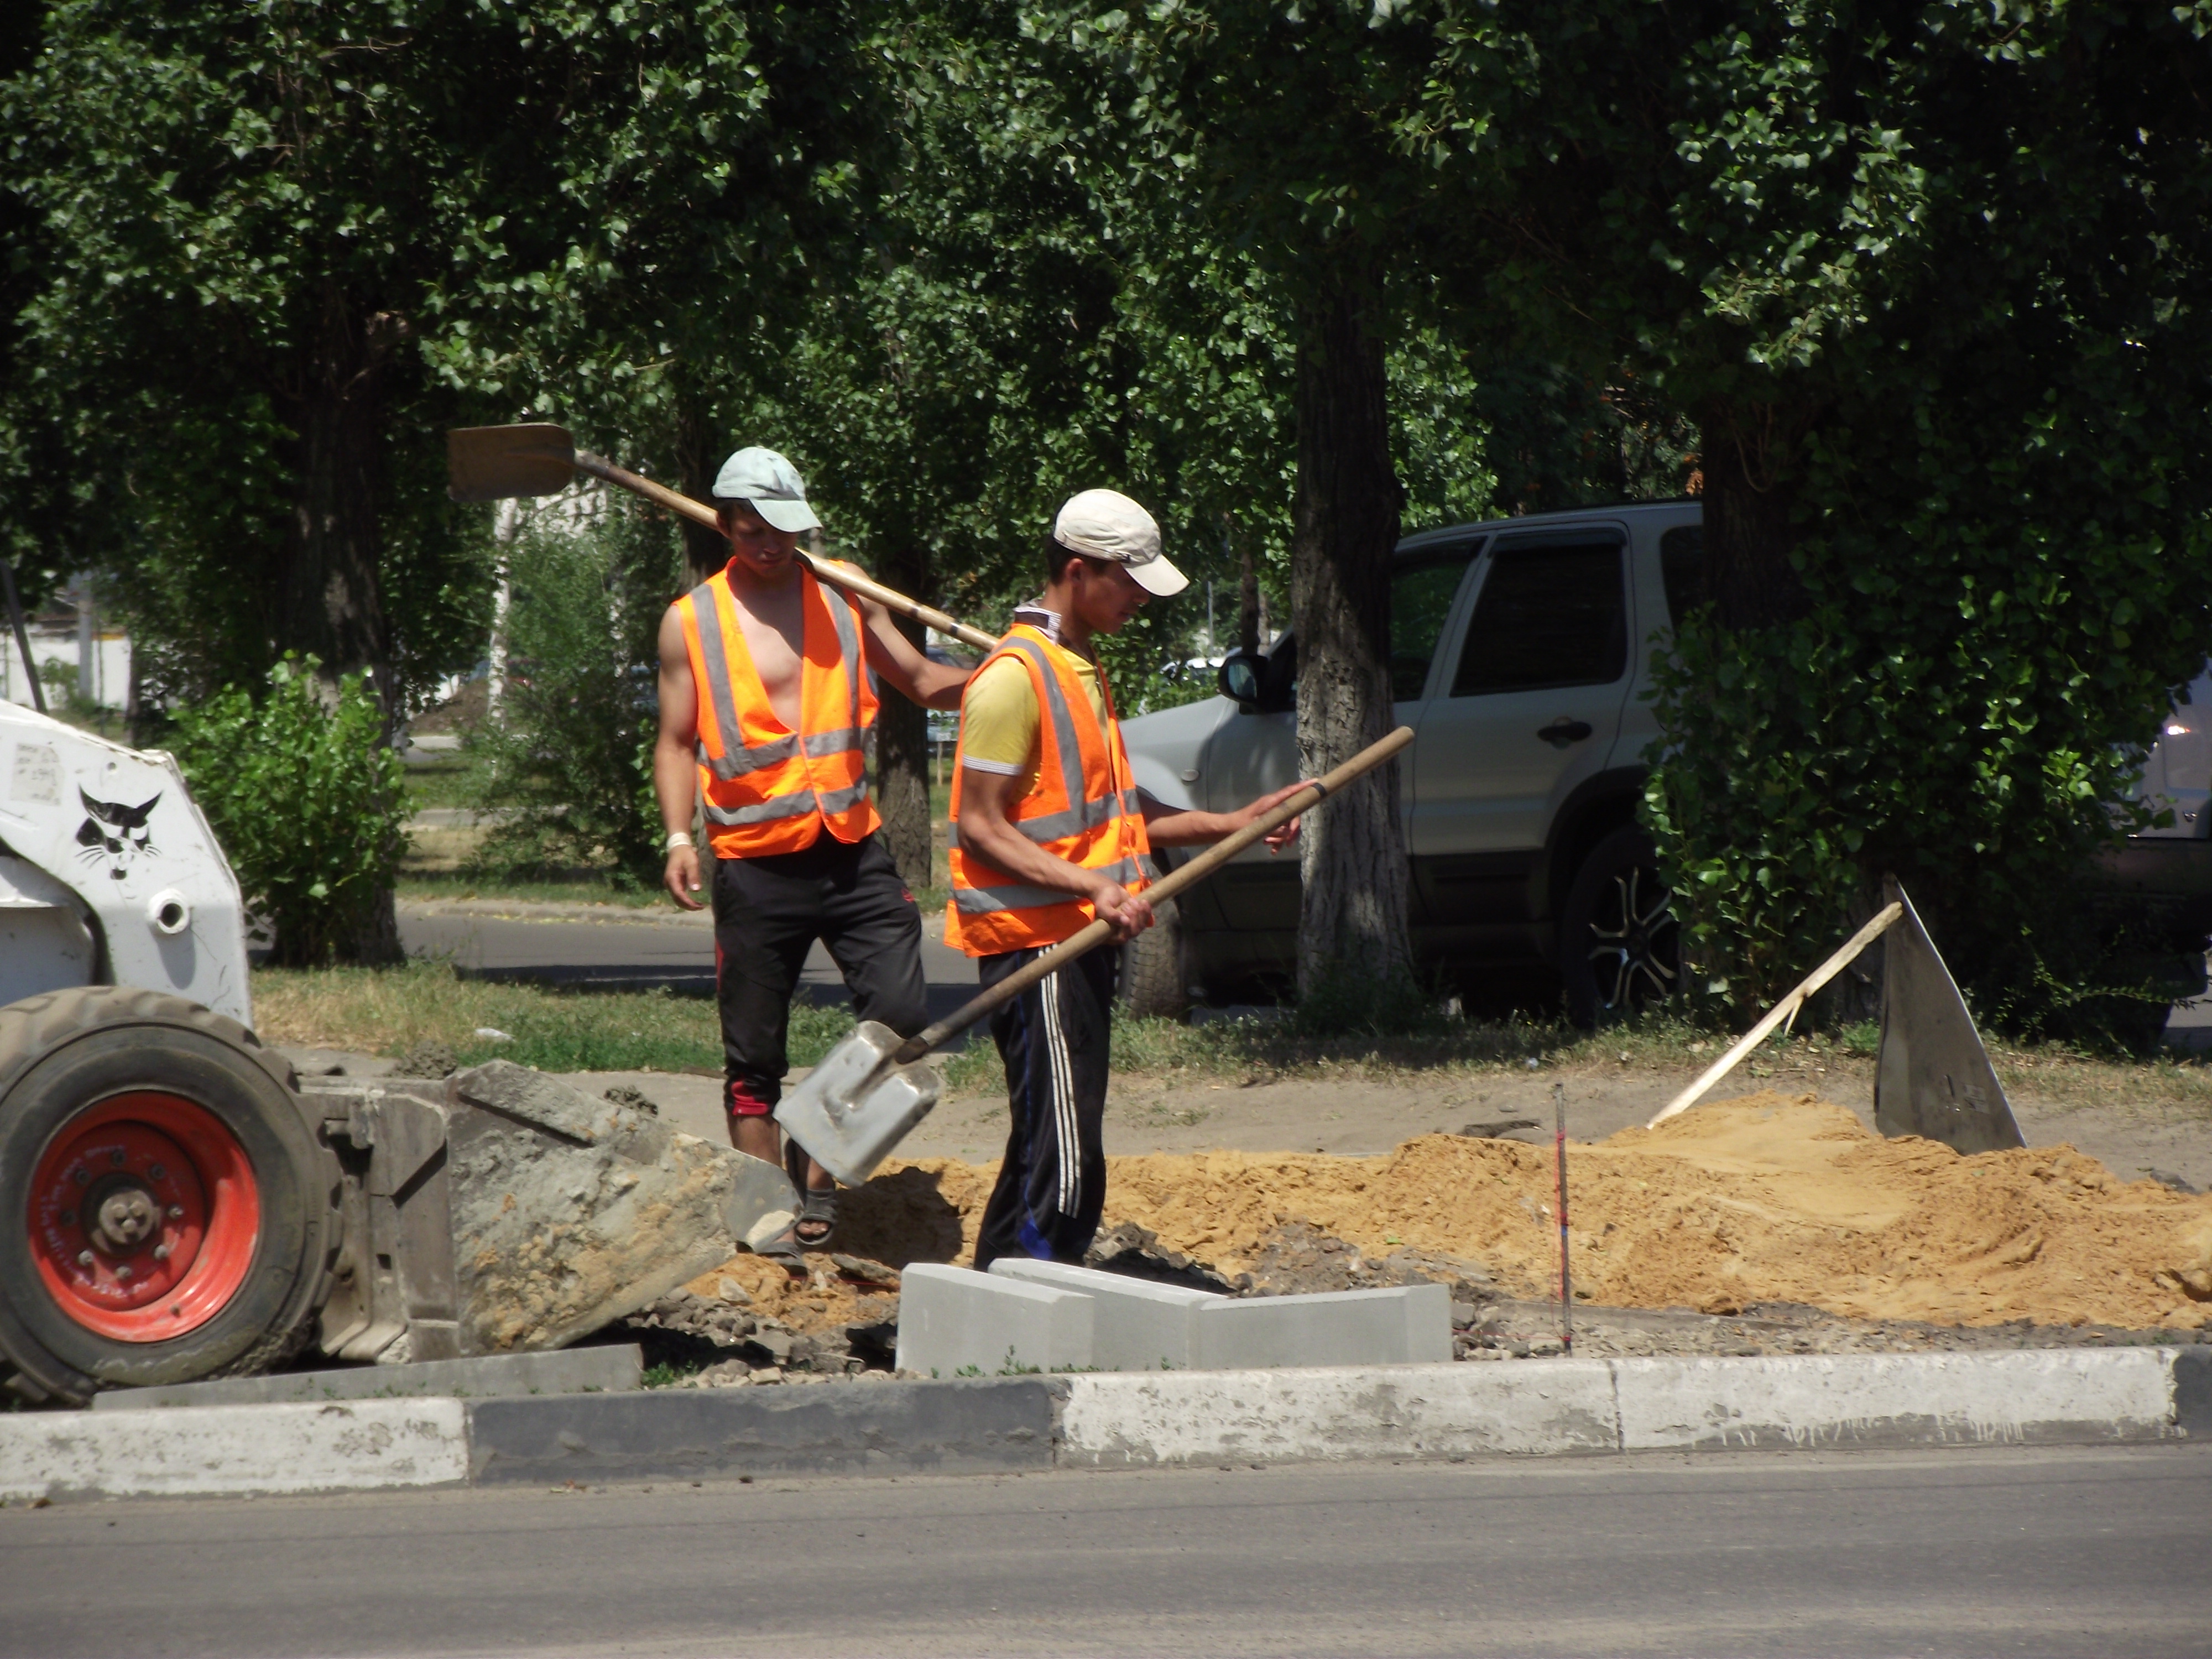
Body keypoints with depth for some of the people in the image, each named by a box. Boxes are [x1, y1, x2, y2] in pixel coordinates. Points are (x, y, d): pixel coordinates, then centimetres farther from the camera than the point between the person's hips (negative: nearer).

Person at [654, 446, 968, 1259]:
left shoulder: (844, 596, 8)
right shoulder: (691, 623, 3)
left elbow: (923, 682, 12)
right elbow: (676, 743, 6)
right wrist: (679, 837, -9)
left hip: (853, 854, 2)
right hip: (755, 864, -2)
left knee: (903, 1015, -11)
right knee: (754, 1056, 2)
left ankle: (820, 1164, 5)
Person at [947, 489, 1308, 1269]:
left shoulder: (1079, 670, 19)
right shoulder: (1015, 676, -13)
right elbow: (981, 827, -17)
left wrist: (1232, 823, 17)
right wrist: (1095, 888, -24)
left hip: (1079, 939, 10)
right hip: (1035, 938, -10)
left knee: (1053, 1152, 13)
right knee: (1063, 1162, -13)